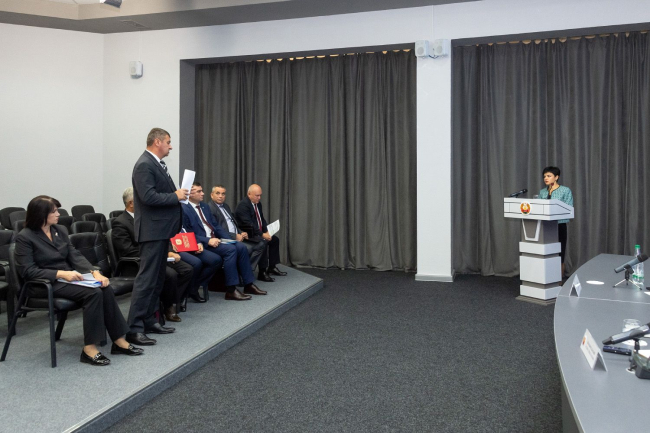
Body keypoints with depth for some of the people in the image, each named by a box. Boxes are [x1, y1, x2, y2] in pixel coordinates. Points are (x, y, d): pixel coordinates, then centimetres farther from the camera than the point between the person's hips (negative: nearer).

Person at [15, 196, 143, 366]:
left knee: (105, 288, -21)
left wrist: (95, 272, -12)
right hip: (45, 284, -6)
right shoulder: (25, 237, -7)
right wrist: (61, 274, -26)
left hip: (67, 277, 6)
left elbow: (75, 256, 6)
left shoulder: (60, 230, 11)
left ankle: (119, 341, -17)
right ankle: (89, 349, -26)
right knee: (93, 293, -30)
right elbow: (27, 270, -15)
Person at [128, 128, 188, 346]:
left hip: (162, 229, 10)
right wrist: (176, 196, -15)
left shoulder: (157, 163, 15)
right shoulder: (144, 165, -15)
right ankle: (134, 329, -6)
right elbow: (148, 197, -24)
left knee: (158, 278, 15)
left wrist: (178, 193, 3)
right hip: (152, 230, -10)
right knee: (146, 279, -10)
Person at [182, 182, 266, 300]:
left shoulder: (205, 206, 18)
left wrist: (228, 238, 3)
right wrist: (207, 240, -22)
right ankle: (231, 290, -23)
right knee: (230, 249, -27)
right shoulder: (184, 209, -8)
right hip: (202, 243, -8)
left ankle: (248, 285, -3)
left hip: (214, 239, 8)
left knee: (241, 247, -10)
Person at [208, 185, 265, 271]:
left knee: (261, 244, -3)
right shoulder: (209, 208, -8)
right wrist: (234, 236, -18)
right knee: (247, 248, -30)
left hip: (237, 236, 10)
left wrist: (241, 233, 3)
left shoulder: (226, 206, 21)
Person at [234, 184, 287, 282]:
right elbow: (249, 224, -26)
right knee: (263, 242, -30)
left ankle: (272, 267, 16)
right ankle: (262, 273, -26)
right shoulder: (243, 205, -19)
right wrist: (262, 234, -25)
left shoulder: (258, 203, 10)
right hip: (248, 234, -10)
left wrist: (266, 231, -1)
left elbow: (262, 219, 17)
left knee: (275, 240, 8)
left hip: (258, 232, 10)